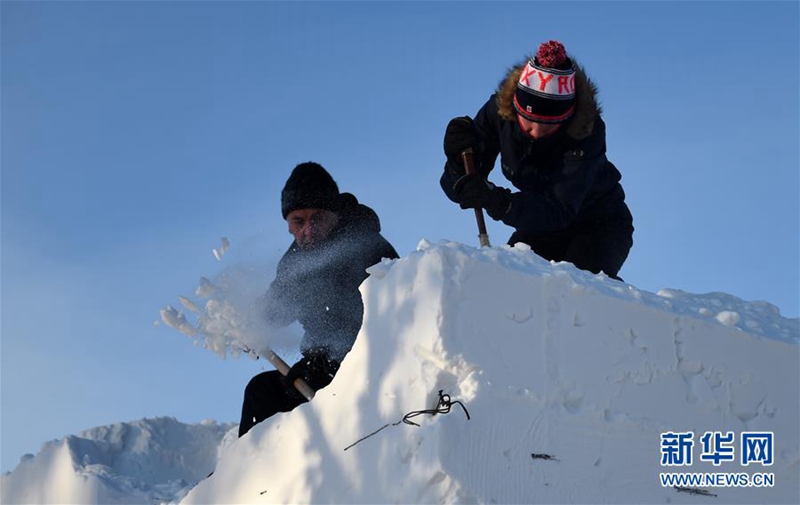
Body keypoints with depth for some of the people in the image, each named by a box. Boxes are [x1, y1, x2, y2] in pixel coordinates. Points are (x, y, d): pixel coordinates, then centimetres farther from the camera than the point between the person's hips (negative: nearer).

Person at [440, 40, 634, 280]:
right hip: (543, 225, 4)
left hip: (599, 223, -4)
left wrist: (498, 203, -54)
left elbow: (559, 210, -39)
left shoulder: (587, 131, -31)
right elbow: (460, 190, -18)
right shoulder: (498, 112, -20)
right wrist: (458, 161, -40)